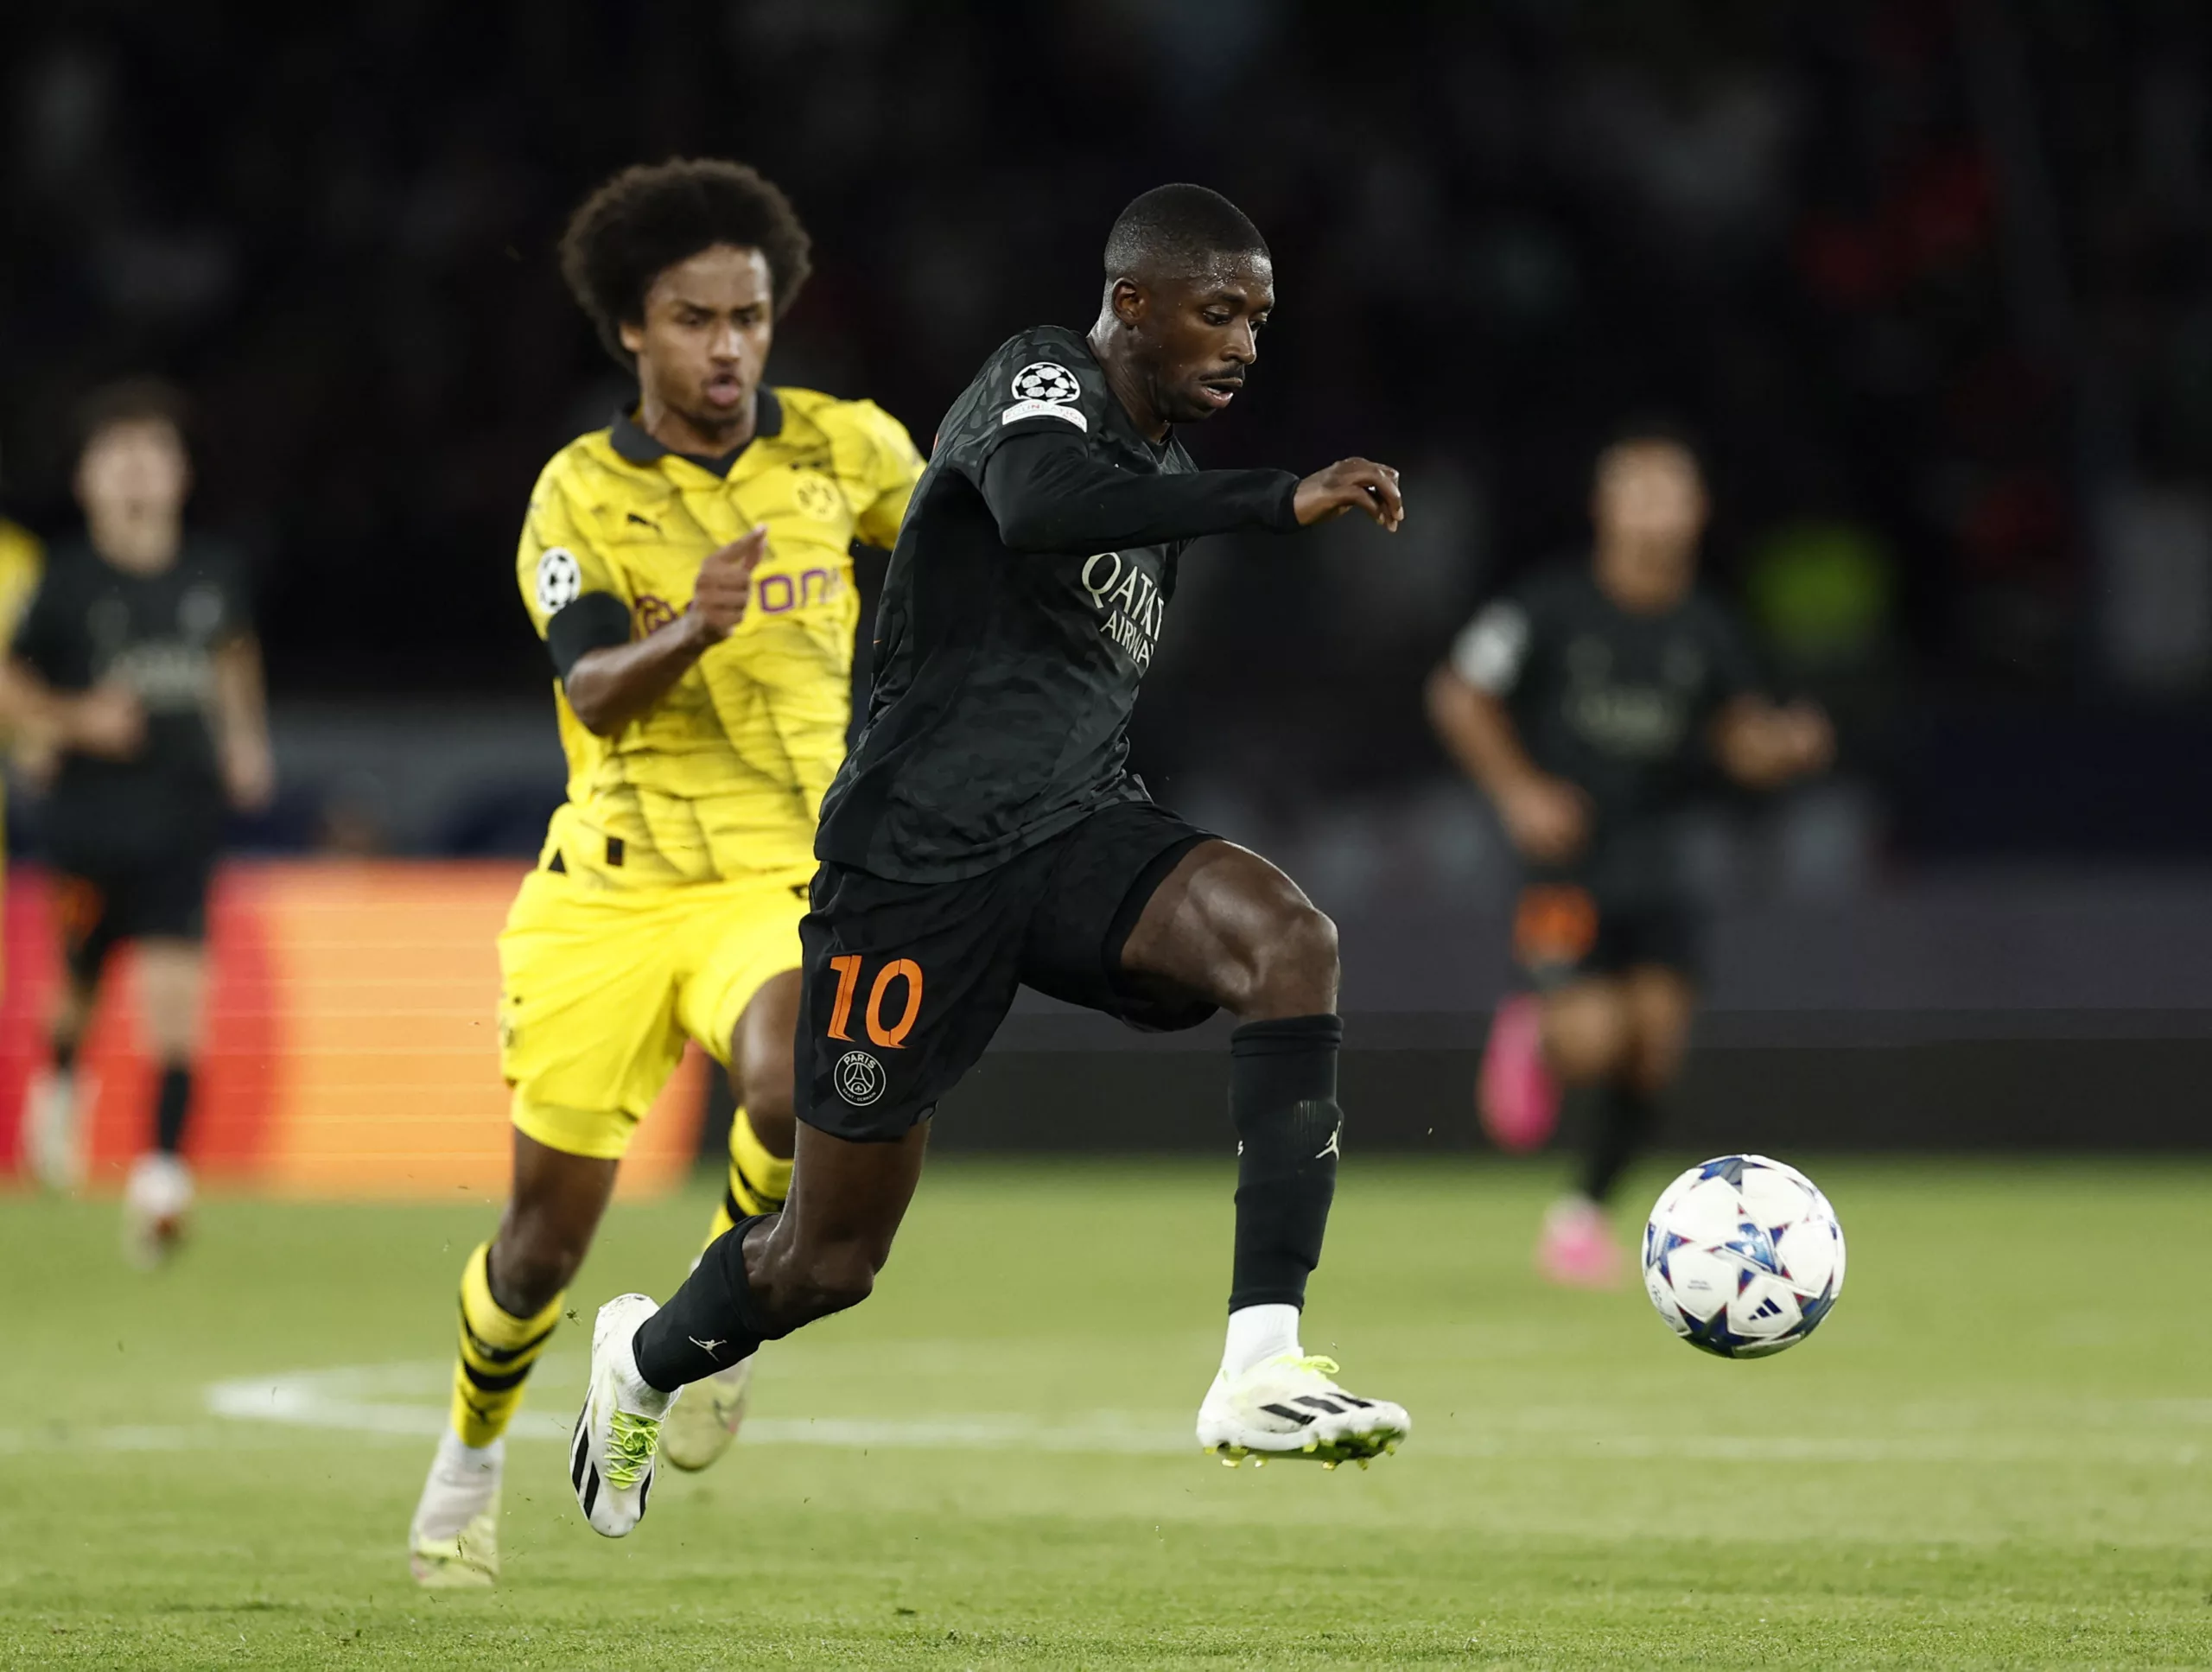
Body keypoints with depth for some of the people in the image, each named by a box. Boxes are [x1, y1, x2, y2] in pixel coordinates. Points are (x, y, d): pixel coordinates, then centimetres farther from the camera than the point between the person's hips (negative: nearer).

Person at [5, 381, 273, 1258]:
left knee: (176, 989, -14)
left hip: (182, 816, 1)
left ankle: (162, 1173, -18)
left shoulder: (213, 573, 3)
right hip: (90, 815, -1)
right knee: (78, 983, 14)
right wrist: (76, 719, -15)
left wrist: (243, 737, 12)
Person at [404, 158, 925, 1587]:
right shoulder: (581, 493, -4)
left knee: (796, 1093, -33)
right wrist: (694, 630, -39)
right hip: (606, 891, 0)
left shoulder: (843, 449, 1)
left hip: (780, 877, 0)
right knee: (550, 1234, 5)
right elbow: (595, 692, -19)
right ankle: (474, 1456, 36)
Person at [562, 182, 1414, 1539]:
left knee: (1291, 941, -27)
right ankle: (648, 1360, 41)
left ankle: (1262, 1372, -33)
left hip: (1077, 827, 6)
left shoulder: (1160, 474, 16)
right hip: (922, 855, -6)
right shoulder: (1042, 381, -9)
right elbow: (1037, 505, -35)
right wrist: (1280, 502, -38)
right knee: (831, 1258, 5)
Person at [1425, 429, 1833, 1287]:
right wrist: (1516, 789, -11)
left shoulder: (1705, 630, 4)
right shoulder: (1550, 607, -7)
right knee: (1591, 1041, -18)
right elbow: (1458, 695, 0)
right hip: (1560, 847, -4)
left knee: (1655, 1046, -7)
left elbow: (1740, 740, 11)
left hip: (1650, 855, 4)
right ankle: (1531, 1039, 21)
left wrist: (1787, 743, -11)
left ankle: (1587, 1208, 15)